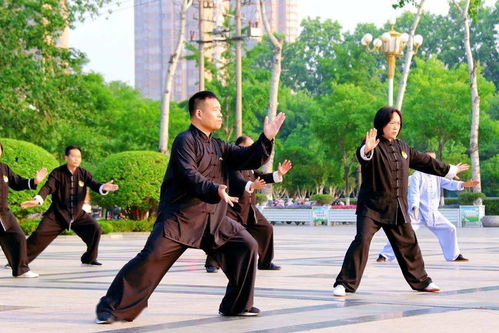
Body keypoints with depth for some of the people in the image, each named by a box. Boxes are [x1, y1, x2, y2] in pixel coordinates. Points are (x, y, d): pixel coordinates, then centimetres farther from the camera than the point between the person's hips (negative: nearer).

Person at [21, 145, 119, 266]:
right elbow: (48, 187, -23)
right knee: (40, 234, -12)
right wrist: (37, 200, -44)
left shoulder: (83, 173, -2)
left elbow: (94, 184, -13)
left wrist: (103, 188, -38)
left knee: (95, 229, -11)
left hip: (78, 214, 3)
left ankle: (89, 259, 7)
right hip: (58, 214, -3)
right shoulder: (57, 173, -12)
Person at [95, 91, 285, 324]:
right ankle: (111, 307, -8)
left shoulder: (218, 147, 17)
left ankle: (237, 305, 13)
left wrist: (267, 139, -2)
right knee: (153, 257, -17)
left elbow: (250, 159, 14)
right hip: (180, 216, -8)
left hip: (213, 219, 8)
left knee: (246, 246, 1)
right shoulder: (185, 141, -8)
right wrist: (215, 190, -38)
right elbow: (190, 175, -23)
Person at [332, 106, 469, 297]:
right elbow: (361, 156, -32)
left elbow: (425, 162, 25)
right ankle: (345, 284, -15)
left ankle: (421, 281, 34)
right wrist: (366, 150, -57)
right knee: (362, 241, -20)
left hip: (398, 208, 6)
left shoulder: (402, 148, 13)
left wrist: (450, 170, 33)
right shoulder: (374, 146, -9)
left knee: (408, 244, 17)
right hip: (372, 207, -6)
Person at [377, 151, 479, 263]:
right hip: (417, 213, -6)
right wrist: (415, 207, -32)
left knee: (449, 229, 6)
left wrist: (464, 184, -16)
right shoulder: (417, 175, -5)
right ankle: (384, 255, -11)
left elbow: (449, 184, 2)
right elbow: (414, 192, -16)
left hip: (433, 214, 6)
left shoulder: (437, 177, 14)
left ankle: (454, 255, 20)